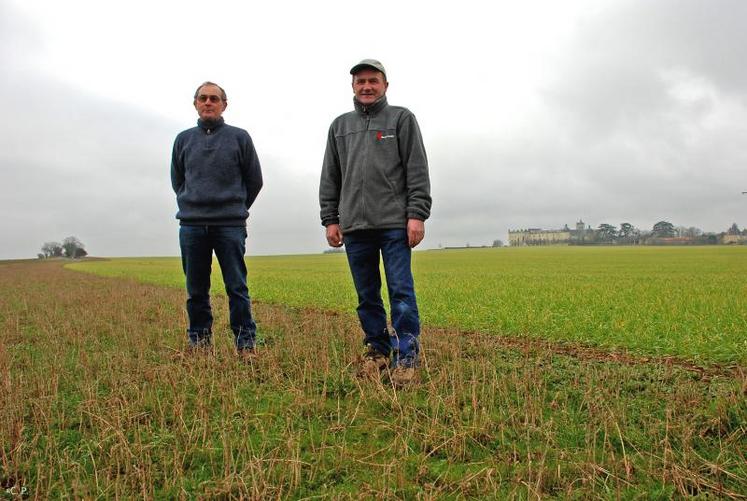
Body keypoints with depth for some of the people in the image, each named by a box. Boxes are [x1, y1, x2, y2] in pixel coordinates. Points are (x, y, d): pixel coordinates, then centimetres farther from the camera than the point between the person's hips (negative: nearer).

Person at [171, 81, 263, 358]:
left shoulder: (240, 137, 4)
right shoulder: (184, 139, 12)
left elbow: (254, 180, 10)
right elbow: (177, 180, 21)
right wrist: (192, 205, 13)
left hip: (231, 226, -3)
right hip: (191, 226, 3)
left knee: (237, 288, -2)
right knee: (196, 291, 8)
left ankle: (246, 343, 5)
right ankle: (199, 342, 19)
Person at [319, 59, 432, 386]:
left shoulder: (402, 118, 8)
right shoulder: (340, 126, 19)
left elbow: (417, 171, -1)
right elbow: (330, 178, 17)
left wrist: (417, 215, -10)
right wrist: (330, 220, 8)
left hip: (395, 224, -4)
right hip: (354, 226, 4)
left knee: (401, 292, -6)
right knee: (367, 296, 8)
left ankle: (406, 359, 0)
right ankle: (377, 351, 20)